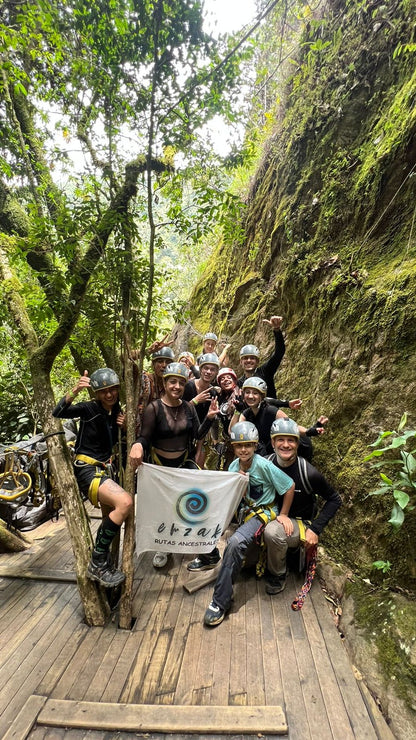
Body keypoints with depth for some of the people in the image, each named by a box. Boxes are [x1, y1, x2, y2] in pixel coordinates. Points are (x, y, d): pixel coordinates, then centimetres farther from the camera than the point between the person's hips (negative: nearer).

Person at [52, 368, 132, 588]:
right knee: (125, 502, -29)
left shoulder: (118, 411, 5)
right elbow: (58, 413, -24)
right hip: (87, 469, -8)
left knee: (114, 520, 19)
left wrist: (123, 426, -7)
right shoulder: (89, 408, -12)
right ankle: (97, 563, -11)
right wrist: (75, 391, -40)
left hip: (105, 469, 8)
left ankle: (103, 563, 43)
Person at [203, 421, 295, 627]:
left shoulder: (264, 466, -21)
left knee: (236, 542, -27)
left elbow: (290, 486, -12)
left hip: (264, 511, -8)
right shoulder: (233, 466, -4)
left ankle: (220, 602, -15)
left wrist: (283, 514, -4)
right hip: (244, 510, 8)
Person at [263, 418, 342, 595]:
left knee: (273, 532, -35)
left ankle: (278, 575, -3)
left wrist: (315, 529, -14)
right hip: (272, 516, 4)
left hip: (299, 523, -4)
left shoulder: (308, 473, -22)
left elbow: (334, 500, -8)